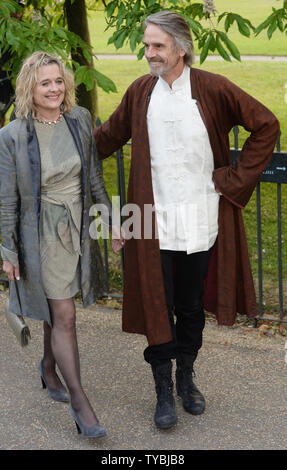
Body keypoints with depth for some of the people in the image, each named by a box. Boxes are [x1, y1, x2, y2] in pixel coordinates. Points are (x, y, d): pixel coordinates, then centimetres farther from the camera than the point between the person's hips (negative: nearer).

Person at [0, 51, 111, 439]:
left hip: (77, 228, 5)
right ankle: (79, 403, 7)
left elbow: (93, 176, 9)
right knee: (64, 316, -3)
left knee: (57, 308, 20)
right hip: (42, 232, -4)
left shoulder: (79, 120, -2)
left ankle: (49, 368, 45)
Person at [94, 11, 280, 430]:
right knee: (157, 308, 2)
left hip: (200, 221, -1)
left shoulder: (213, 89, -6)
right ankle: (164, 392, 18)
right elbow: (109, 136, 17)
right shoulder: (140, 92, 3)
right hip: (153, 221, 1)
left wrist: (236, 179, -4)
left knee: (192, 308, 13)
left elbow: (266, 126, -1)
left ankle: (186, 379, 33)